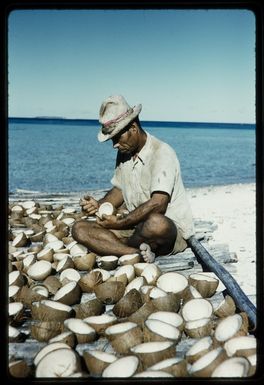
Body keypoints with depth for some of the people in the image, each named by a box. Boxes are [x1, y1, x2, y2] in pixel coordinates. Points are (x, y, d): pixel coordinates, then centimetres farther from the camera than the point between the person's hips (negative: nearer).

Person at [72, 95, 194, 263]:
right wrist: (99, 205, -2)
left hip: (173, 231, -7)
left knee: (156, 223, -43)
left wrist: (120, 222, -23)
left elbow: (157, 204, -26)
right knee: (80, 229, -10)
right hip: (136, 228, 7)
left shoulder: (162, 153, -16)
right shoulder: (124, 153, 8)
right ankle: (138, 253, -27)